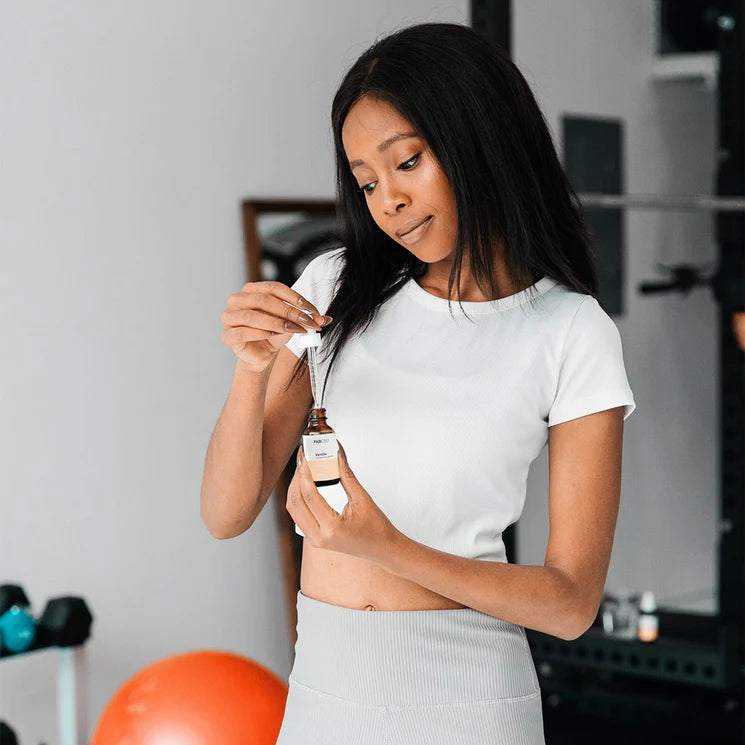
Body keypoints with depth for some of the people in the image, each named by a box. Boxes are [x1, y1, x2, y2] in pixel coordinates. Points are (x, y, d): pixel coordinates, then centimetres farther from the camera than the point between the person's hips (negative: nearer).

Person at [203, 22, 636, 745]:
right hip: (321, 683, 3)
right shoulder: (335, 288, 1)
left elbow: (572, 602, -9)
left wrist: (388, 548, -21)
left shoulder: (574, 336, -8)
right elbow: (226, 514, -1)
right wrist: (252, 371, -18)